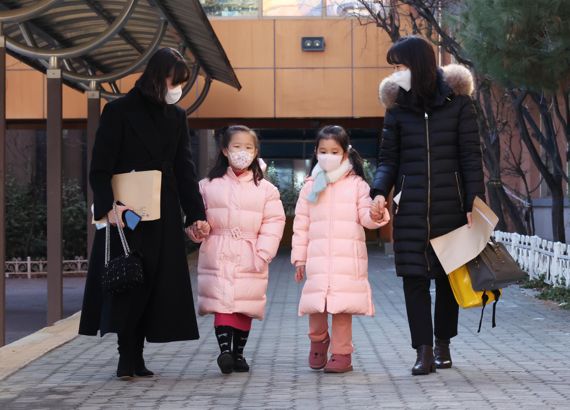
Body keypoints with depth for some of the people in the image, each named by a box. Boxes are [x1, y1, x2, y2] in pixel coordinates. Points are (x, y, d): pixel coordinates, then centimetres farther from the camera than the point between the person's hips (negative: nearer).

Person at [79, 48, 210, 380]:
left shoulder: (177, 117, 11)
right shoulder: (119, 112, -4)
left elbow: (185, 169, 12)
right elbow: (100, 168, -8)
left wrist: (196, 213, 3)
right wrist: (109, 206, -22)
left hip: (163, 217, 5)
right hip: (125, 215, -5)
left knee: (157, 284, 2)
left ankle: (134, 357, 9)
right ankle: (128, 356, 0)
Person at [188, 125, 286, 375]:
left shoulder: (265, 189, 3)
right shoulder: (208, 185, 5)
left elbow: (273, 223, 0)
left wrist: (263, 254, -8)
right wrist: (197, 229, -13)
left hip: (249, 258, 1)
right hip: (217, 256, -1)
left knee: (245, 306, 6)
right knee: (222, 303, -10)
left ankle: (238, 353, 18)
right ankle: (224, 349, -15)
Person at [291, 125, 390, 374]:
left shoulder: (356, 184, 6)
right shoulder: (311, 186, 11)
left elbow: (365, 217, 4)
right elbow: (301, 224, 12)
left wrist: (376, 216, -20)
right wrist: (299, 258, 9)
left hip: (348, 257, -1)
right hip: (317, 257, 2)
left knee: (342, 306, -4)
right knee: (315, 305, -5)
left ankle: (341, 353, 8)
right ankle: (318, 340, 24)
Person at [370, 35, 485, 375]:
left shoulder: (457, 100, 0)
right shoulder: (397, 104, 6)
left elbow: (471, 156, -1)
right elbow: (389, 158, 7)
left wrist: (474, 204, -8)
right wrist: (380, 192, -11)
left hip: (450, 203, -1)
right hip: (410, 204, 1)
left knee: (448, 275, 7)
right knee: (414, 276, -5)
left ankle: (443, 345, 22)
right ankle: (424, 352, -2)